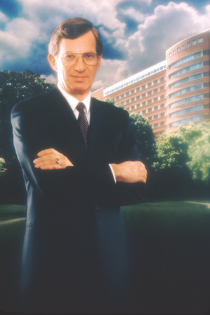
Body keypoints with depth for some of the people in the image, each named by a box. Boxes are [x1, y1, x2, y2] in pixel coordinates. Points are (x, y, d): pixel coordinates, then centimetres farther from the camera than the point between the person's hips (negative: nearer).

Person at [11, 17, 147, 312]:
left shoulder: (119, 118, 8)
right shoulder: (27, 113, -4)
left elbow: (136, 188, -3)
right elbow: (47, 184, -18)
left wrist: (74, 174, -15)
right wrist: (113, 172, -11)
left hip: (109, 265, 4)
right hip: (52, 264, -3)